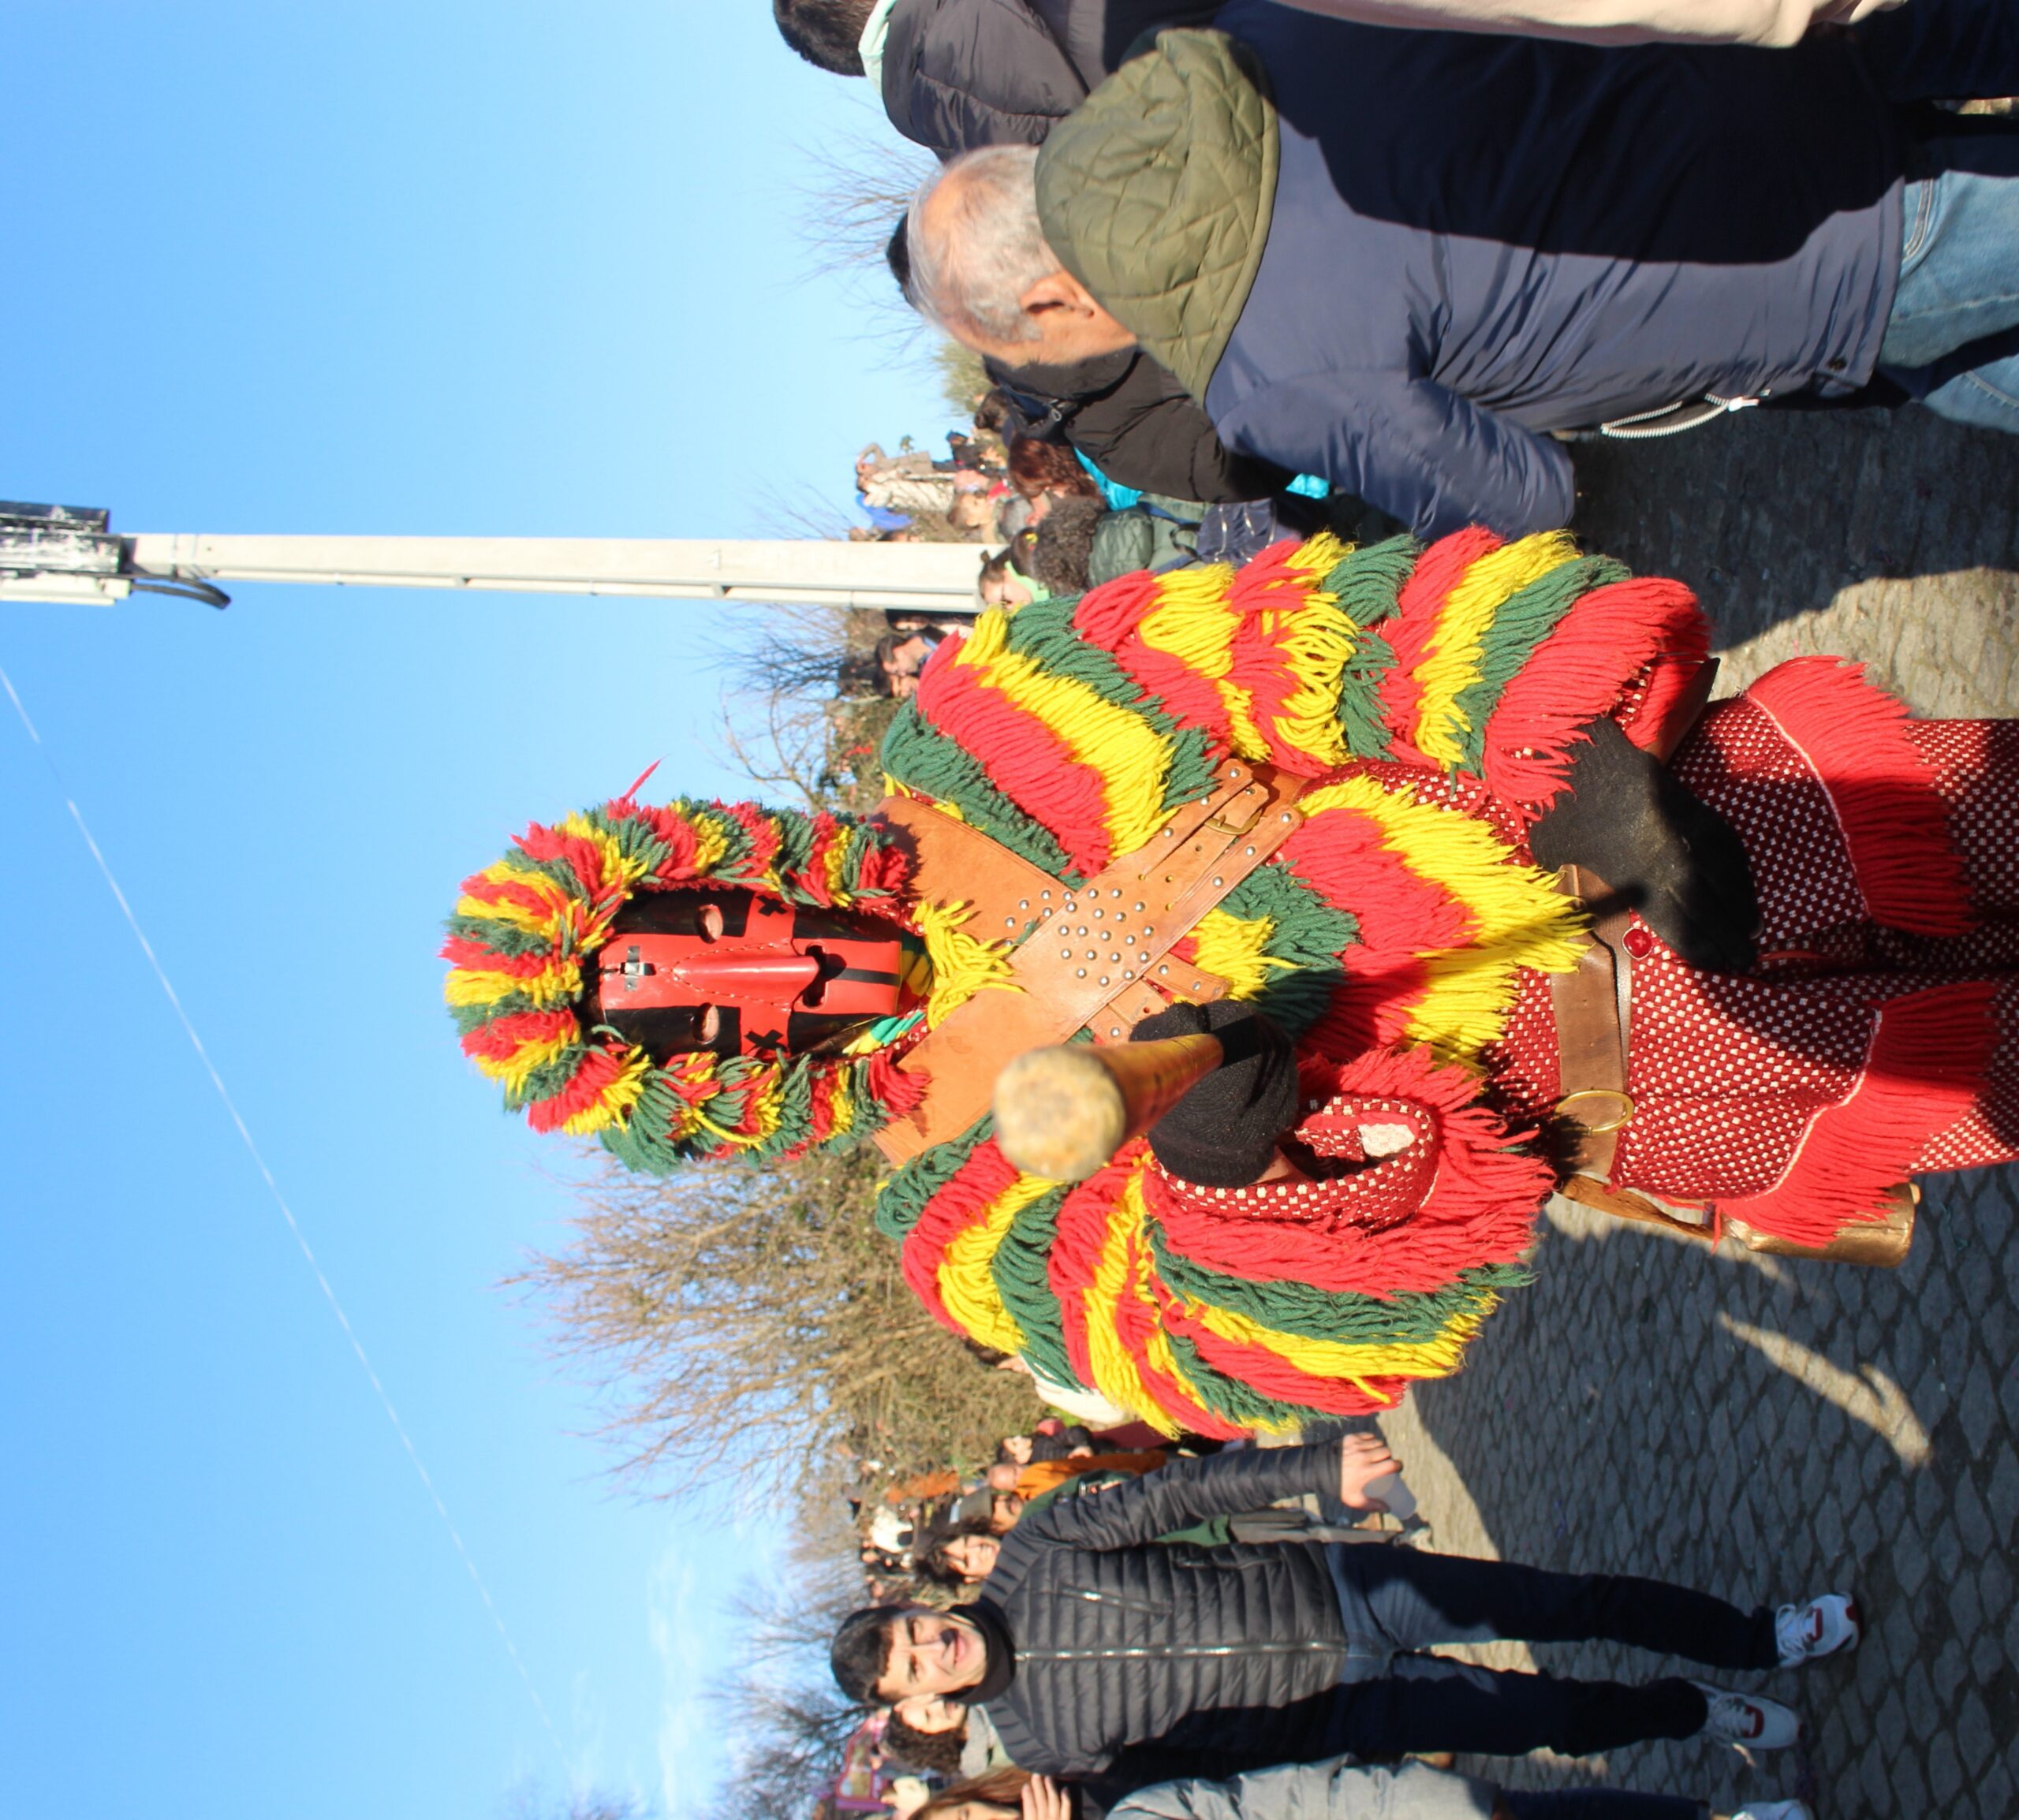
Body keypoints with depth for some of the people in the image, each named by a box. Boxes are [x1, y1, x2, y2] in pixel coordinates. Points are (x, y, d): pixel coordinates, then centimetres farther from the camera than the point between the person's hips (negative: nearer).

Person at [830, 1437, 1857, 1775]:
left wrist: (1316, 1469, -22)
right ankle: (1701, 1716, 24)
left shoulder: (1032, 1554, -8)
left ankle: (1763, 1639, 20)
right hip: (1337, 1706, -2)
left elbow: (1177, 1494, -11)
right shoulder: (1037, 1744, -9)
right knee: (1558, 1719, -5)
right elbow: (1173, 1768, -3)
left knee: (1573, 1603, -1)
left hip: (1329, 1584, 2)